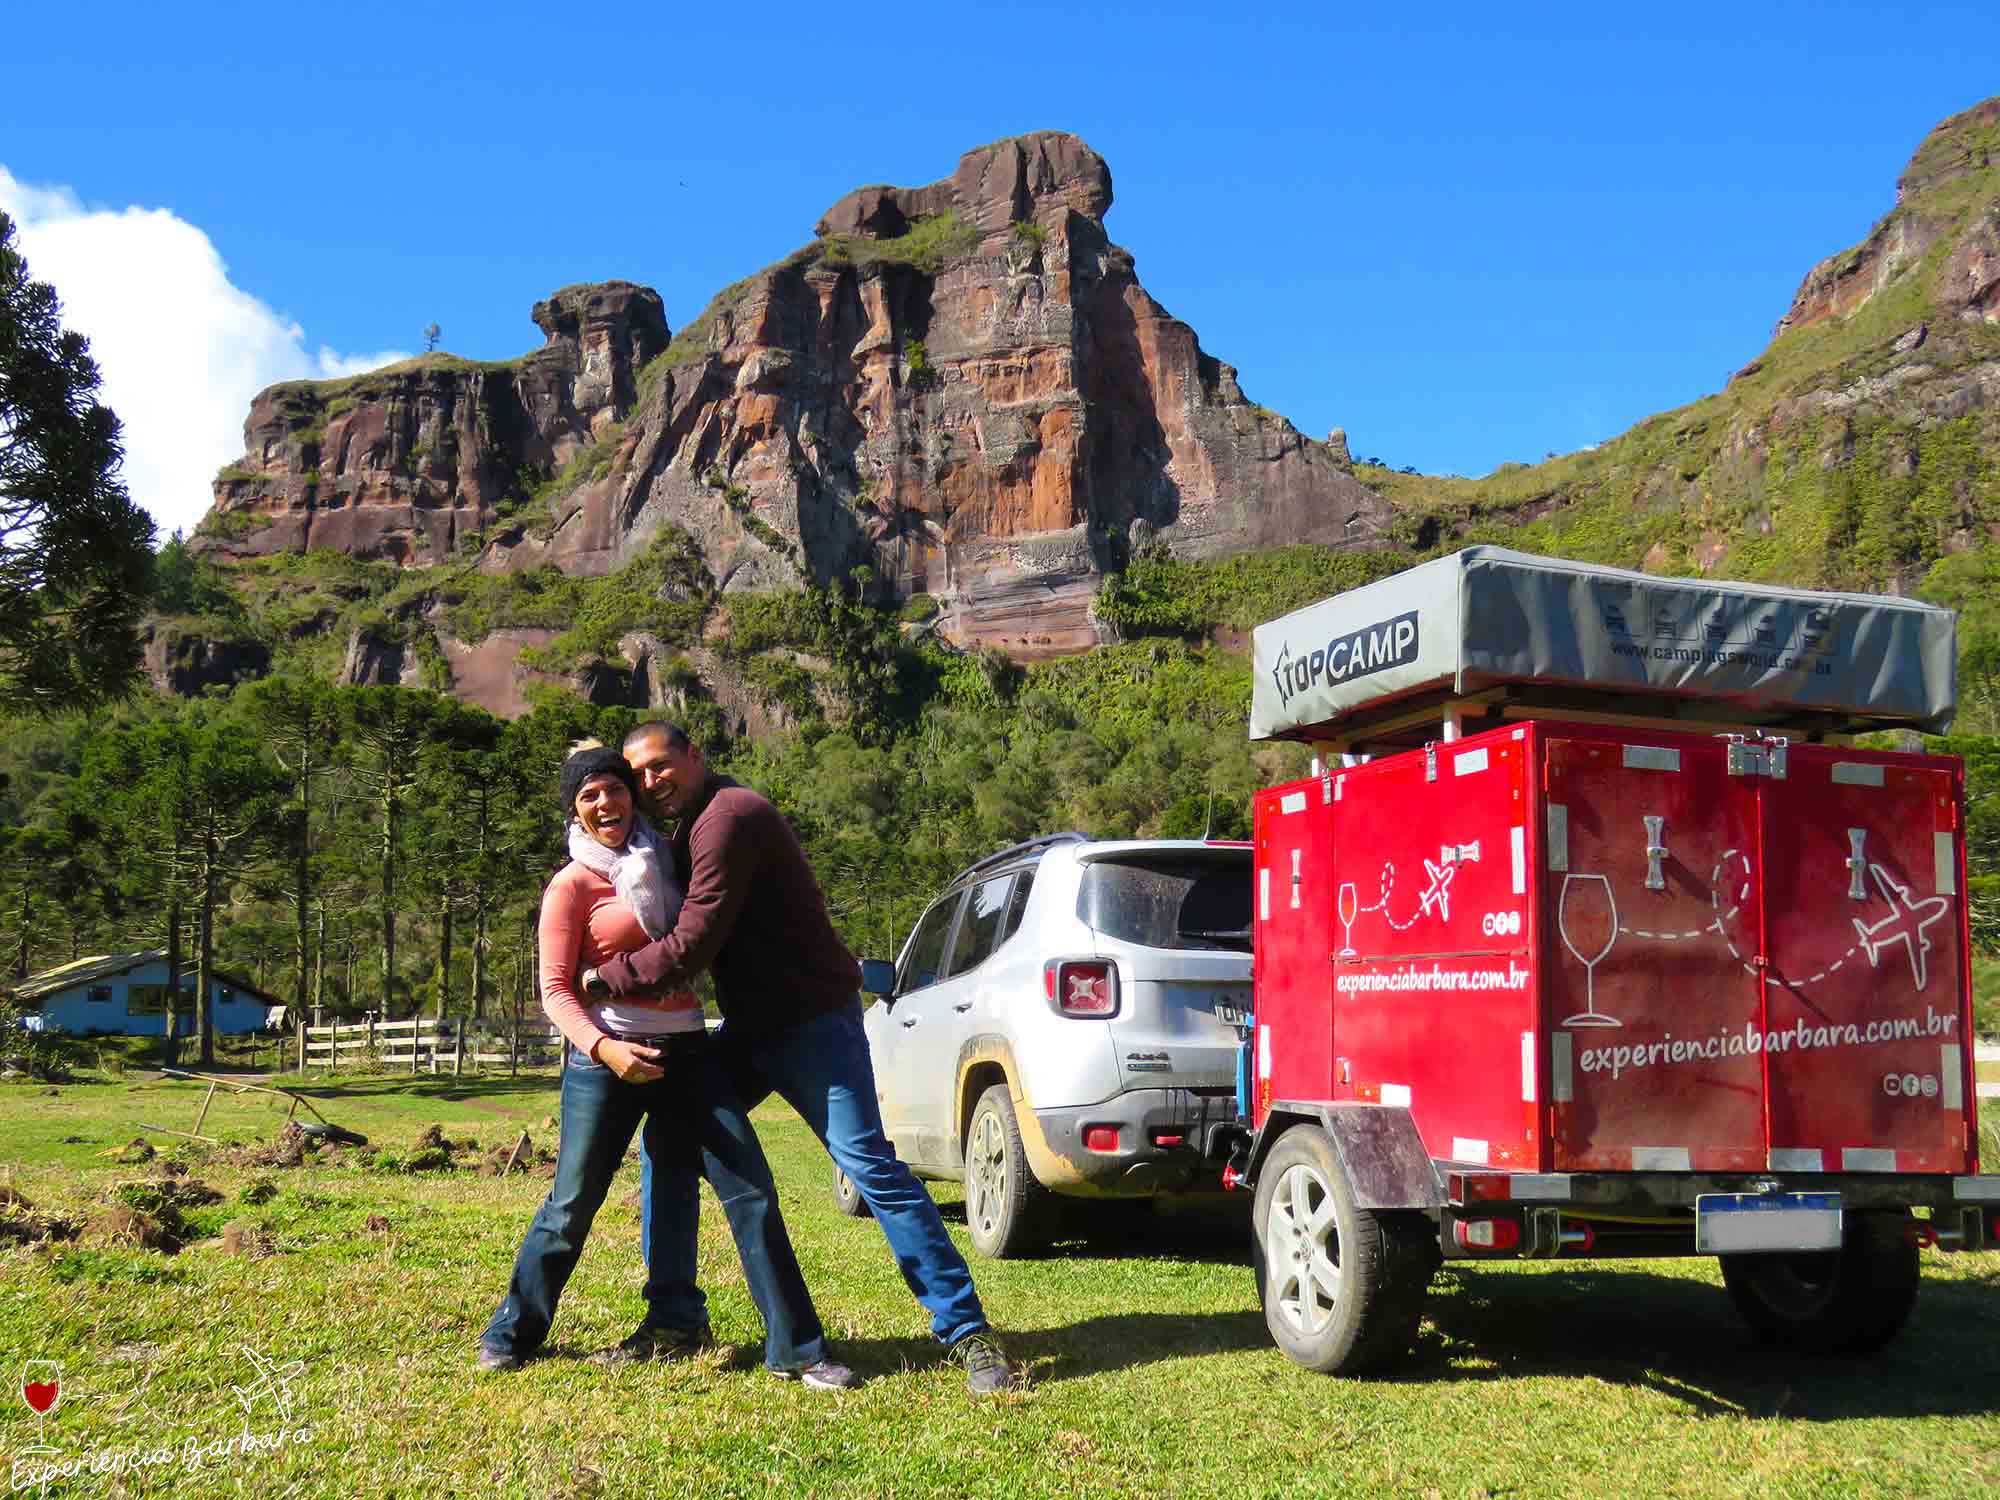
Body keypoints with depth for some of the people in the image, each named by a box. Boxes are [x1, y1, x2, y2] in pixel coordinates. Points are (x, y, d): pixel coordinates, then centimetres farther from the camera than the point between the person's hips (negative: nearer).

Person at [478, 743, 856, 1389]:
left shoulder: (661, 863, 13)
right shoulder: (572, 886, -4)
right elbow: (556, 990, -8)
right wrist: (601, 1047, -24)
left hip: (686, 1051, 5)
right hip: (608, 1057, -4)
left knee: (750, 1186, -5)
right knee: (573, 1202, 2)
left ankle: (796, 1348, -2)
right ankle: (510, 1334, 24)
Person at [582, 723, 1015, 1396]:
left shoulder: (728, 816, -17)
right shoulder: (695, 825, 16)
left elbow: (691, 945, -22)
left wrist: (602, 978, -14)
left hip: (813, 1019, -10)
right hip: (751, 1027, 10)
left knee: (870, 1164, -13)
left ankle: (966, 1330, -8)